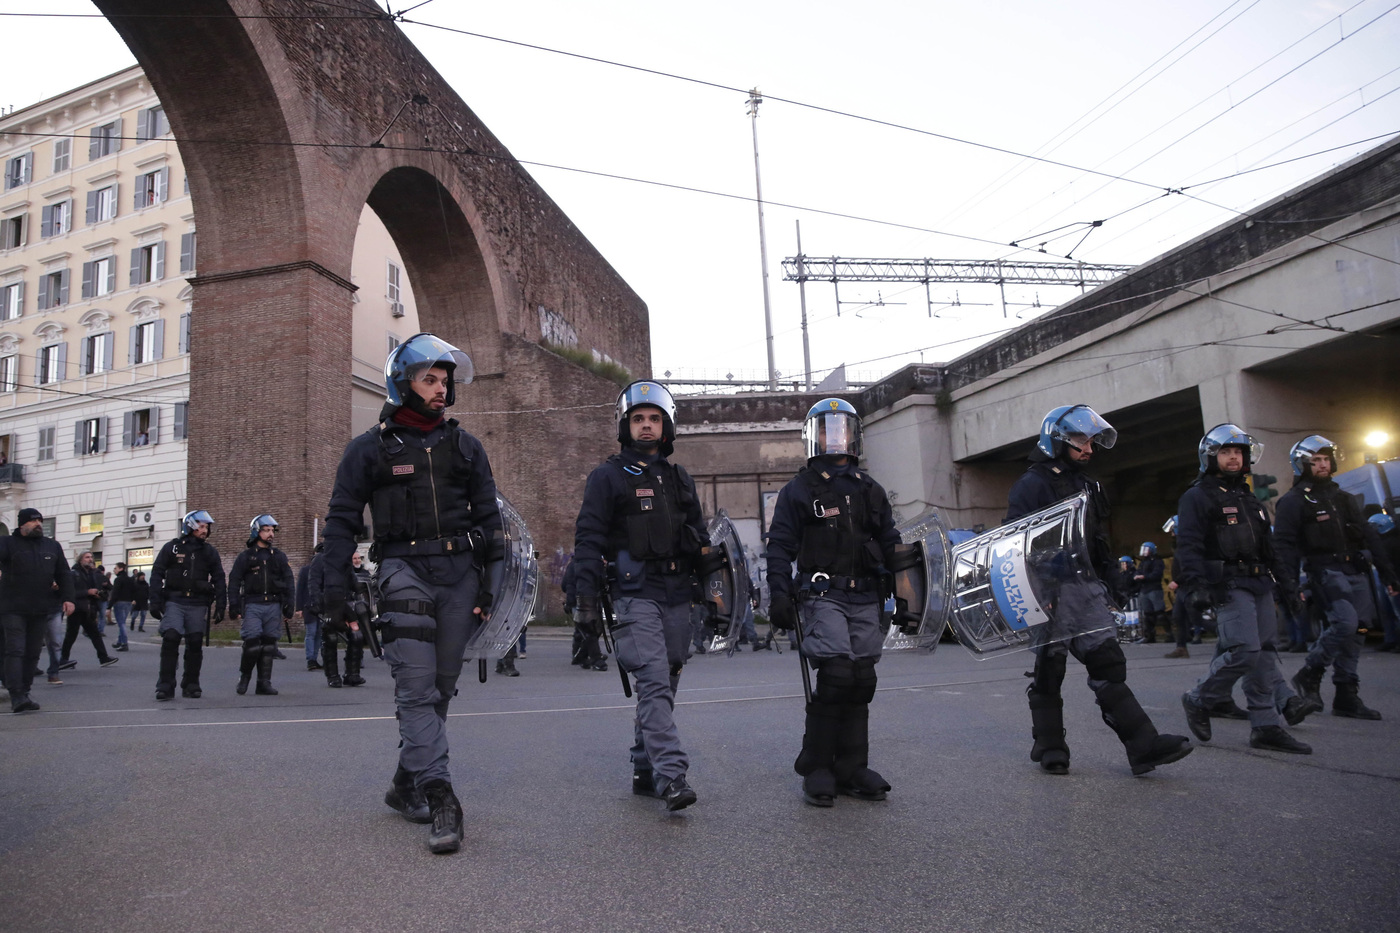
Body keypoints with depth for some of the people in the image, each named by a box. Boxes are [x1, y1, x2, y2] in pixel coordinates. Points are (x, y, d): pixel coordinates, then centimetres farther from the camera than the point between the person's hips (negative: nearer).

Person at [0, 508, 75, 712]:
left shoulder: (53, 546, 14)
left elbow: (64, 574, 14)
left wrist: (67, 598, 3)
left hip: (41, 610, 4)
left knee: (32, 653, 9)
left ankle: (24, 694, 17)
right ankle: (17, 697, -11)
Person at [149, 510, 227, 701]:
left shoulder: (210, 552, 11)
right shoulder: (172, 548, 6)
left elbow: (219, 580, 12)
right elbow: (157, 574, 4)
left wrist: (220, 606, 5)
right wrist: (155, 602, -5)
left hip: (198, 604, 2)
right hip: (174, 601, -2)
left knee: (195, 644, 3)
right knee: (170, 639, -14)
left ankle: (191, 685, 14)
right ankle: (166, 685, -7)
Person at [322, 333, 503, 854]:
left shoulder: (464, 447, 13)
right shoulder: (370, 449, 5)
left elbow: (488, 517, 13)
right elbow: (343, 519, 5)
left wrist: (489, 582, 5)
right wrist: (333, 585, -5)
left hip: (460, 571, 4)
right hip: (405, 569, -3)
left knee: (441, 685, 8)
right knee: (417, 685, -13)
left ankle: (406, 784, 24)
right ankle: (440, 798, -15)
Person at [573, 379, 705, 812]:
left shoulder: (680, 479, 18)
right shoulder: (608, 477, 2)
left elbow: (700, 541, 22)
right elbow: (588, 540, -3)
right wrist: (587, 600, -10)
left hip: (677, 597, 6)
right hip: (635, 595, -6)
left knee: (663, 686, 9)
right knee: (654, 683, -16)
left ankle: (644, 771, 19)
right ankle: (671, 775, -19)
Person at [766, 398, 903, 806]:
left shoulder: (870, 489, 20)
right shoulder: (799, 490, 6)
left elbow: (891, 544, 22)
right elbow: (780, 547, 1)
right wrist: (780, 594, -11)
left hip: (865, 598, 5)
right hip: (823, 595, -5)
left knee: (861, 681, 3)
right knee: (837, 676, -16)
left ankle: (851, 770, 13)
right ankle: (816, 770, -3)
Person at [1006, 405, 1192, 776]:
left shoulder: (1088, 485, 19)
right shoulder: (1032, 484, -7)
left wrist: (1105, 584, 18)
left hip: (1086, 589, 7)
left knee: (1109, 665, 3)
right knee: (1049, 669, 2)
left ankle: (1143, 745, 1)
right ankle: (1050, 749, 13)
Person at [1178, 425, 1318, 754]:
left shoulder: (1247, 497, 23)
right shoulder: (1197, 497, -4)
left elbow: (1265, 543, 27)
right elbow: (1188, 546, -13)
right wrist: (1196, 585, -23)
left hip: (1259, 583, 9)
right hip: (1229, 585, -9)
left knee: (1264, 652, 5)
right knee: (1245, 650, -18)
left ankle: (1267, 726, 7)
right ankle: (1198, 701, 0)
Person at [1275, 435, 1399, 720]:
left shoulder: (1341, 497, 21)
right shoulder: (1293, 501, 0)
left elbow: (1369, 536, 21)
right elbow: (1284, 546, -8)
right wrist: (1289, 583, -17)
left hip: (1356, 571, 7)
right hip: (1326, 571, -7)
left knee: (1353, 633, 4)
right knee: (1345, 623, -23)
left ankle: (1346, 696, 9)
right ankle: (1309, 674, -5)